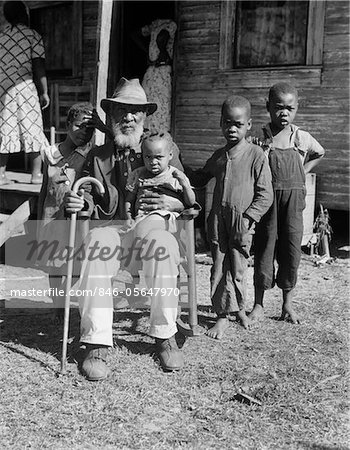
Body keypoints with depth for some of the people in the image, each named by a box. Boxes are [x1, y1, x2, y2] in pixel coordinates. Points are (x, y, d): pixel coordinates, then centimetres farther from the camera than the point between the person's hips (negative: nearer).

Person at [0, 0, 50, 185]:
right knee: (32, 130, 3)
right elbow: (38, 67, -7)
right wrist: (44, 92, -1)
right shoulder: (33, 36, -2)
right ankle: (36, 174, 5)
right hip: (25, 87, -4)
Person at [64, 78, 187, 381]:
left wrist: (171, 203, -18)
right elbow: (92, 205, 14)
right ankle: (96, 345, -28)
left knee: (163, 245, -36)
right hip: (111, 229, 1)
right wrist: (81, 203, -11)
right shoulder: (98, 157, 14)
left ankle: (166, 337, -18)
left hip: (152, 230, -1)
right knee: (95, 244, -34)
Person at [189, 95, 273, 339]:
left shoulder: (256, 155, -5)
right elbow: (200, 178, 27)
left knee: (237, 269, 2)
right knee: (219, 268, 6)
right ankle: (223, 315, 17)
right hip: (217, 220, 4)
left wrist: (248, 217, -15)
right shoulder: (218, 156, 11)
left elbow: (265, 195, -7)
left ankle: (239, 308, 26)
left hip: (242, 222, -4)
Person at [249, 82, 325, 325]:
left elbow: (319, 153, 23)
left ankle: (288, 305, 20)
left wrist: (302, 172, 13)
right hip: (267, 199, -2)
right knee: (264, 249, 4)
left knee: (291, 251, 5)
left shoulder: (302, 138, 3)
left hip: (293, 199, 2)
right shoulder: (261, 138, -4)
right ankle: (259, 304, 17)